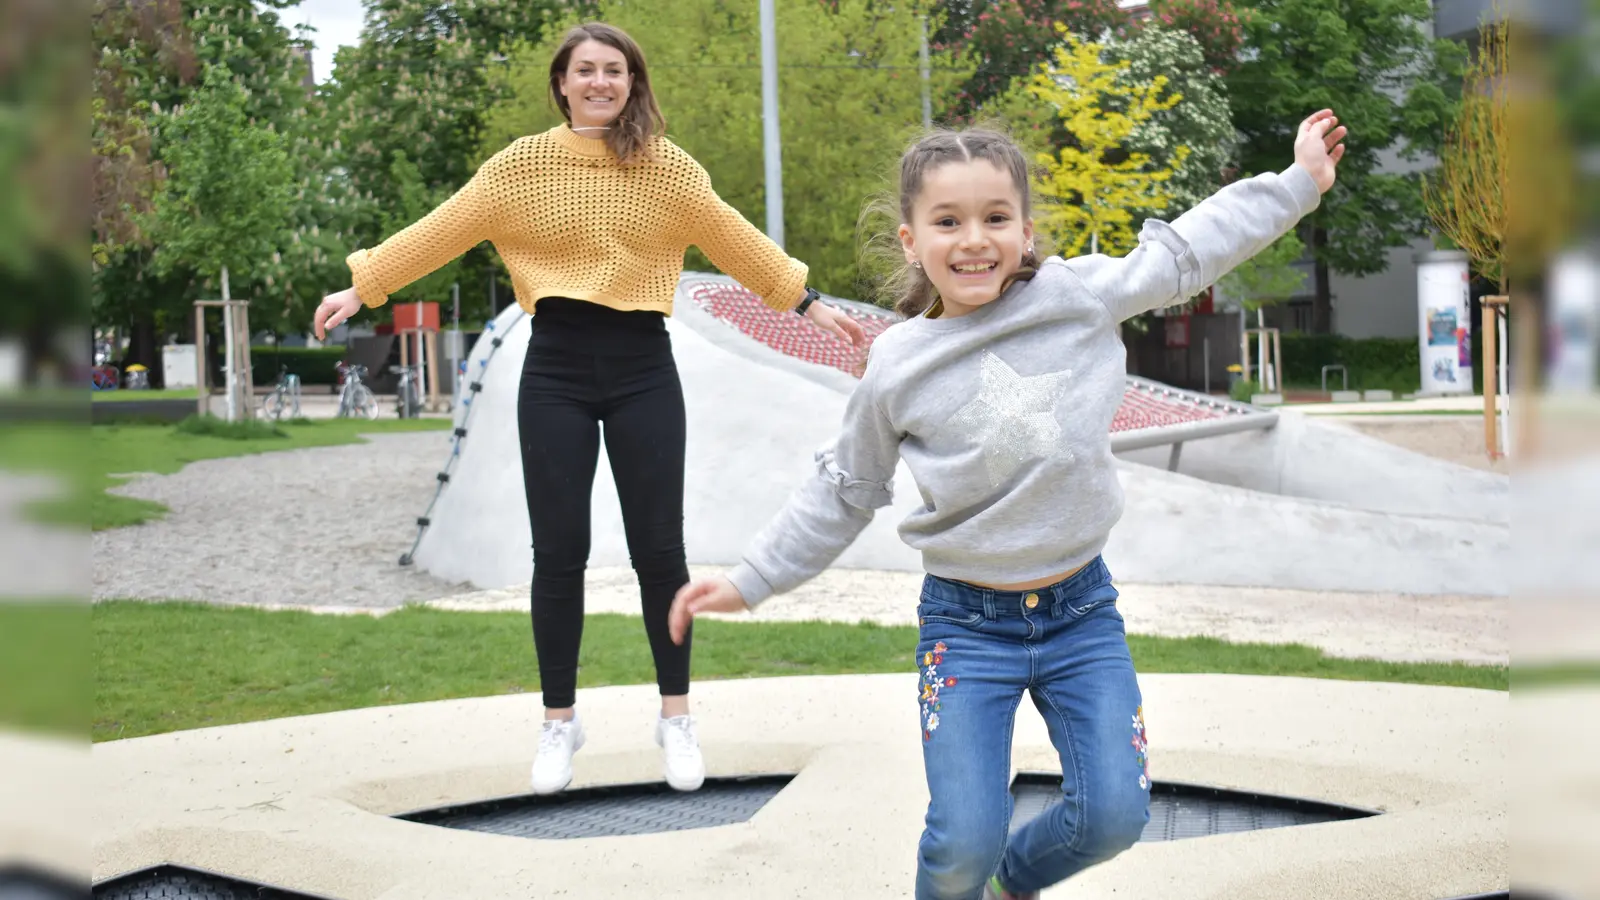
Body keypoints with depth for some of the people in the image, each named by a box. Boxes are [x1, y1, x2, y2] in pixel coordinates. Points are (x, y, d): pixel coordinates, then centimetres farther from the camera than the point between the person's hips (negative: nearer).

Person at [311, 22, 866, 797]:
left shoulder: (669, 168, 2)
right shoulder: (521, 164, 0)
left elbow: (736, 243, 9)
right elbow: (441, 232, 2)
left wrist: (808, 304, 11)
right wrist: (362, 287, -1)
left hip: (642, 367, 0)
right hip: (557, 369, 0)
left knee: (658, 548, 4)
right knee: (558, 551, 3)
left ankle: (676, 718, 18)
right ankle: (559, 723, 17)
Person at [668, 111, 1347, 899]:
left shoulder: (1080, 295, -6)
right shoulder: (896, 371, -7)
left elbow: (1184, 250, 6)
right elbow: (841, 496, 5)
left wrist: (1298, 181, 10)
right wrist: (749, 582, 6)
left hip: (1081, 608, 2)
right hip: (966, 624, -2)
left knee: (1115, 814, -3)